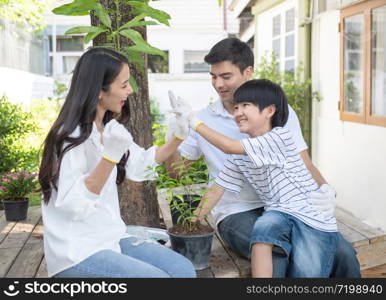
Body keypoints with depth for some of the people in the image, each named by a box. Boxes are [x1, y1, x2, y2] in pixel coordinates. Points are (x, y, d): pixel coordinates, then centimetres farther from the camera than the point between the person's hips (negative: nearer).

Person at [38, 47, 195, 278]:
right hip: (76, 251, -8)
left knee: (184, 269, -7)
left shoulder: (108, 128, 11)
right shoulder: (72, 136, -17)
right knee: (158, 276, -21)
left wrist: (178, 137, 10)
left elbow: (141, 163, 22)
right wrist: (110, 156, -35)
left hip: (111, 238, 8)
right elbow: (74, 203, -25)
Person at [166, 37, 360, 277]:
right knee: (276, 260, -35)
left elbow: (305, 165, 8)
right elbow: (174, 169, 12)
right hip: (237, 213, -2)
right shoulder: (203, 120, 8)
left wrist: (326, 191, -14)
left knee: (343, 254, -21)